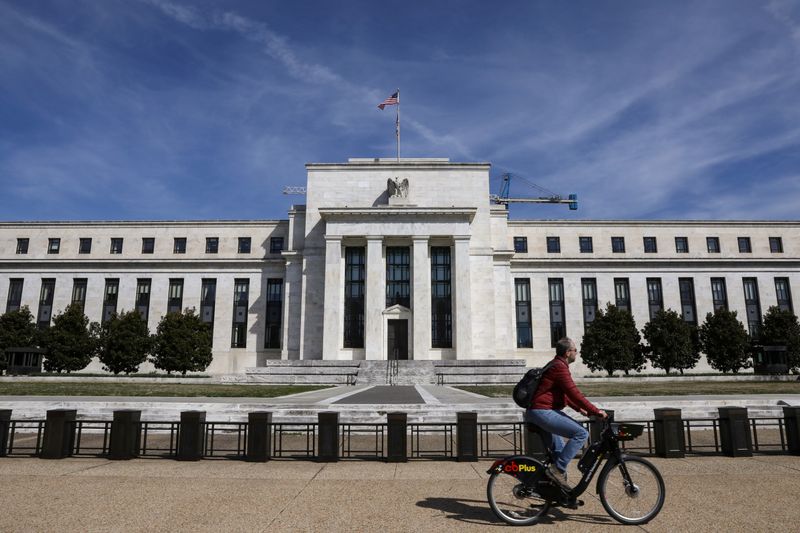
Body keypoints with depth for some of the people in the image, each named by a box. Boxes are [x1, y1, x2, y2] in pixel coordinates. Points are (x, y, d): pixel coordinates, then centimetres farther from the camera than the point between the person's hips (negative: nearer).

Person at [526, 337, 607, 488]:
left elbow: (565, 394, 26)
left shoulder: (556, 365, 19)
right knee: (581, 433, -16)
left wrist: (579, 409, 19)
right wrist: (596, 411, -13)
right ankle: (558, 469, -14)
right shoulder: (560, 367, -14)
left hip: (536, 412, 11)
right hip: (543, 412, -11)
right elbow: (574, 394, -19)